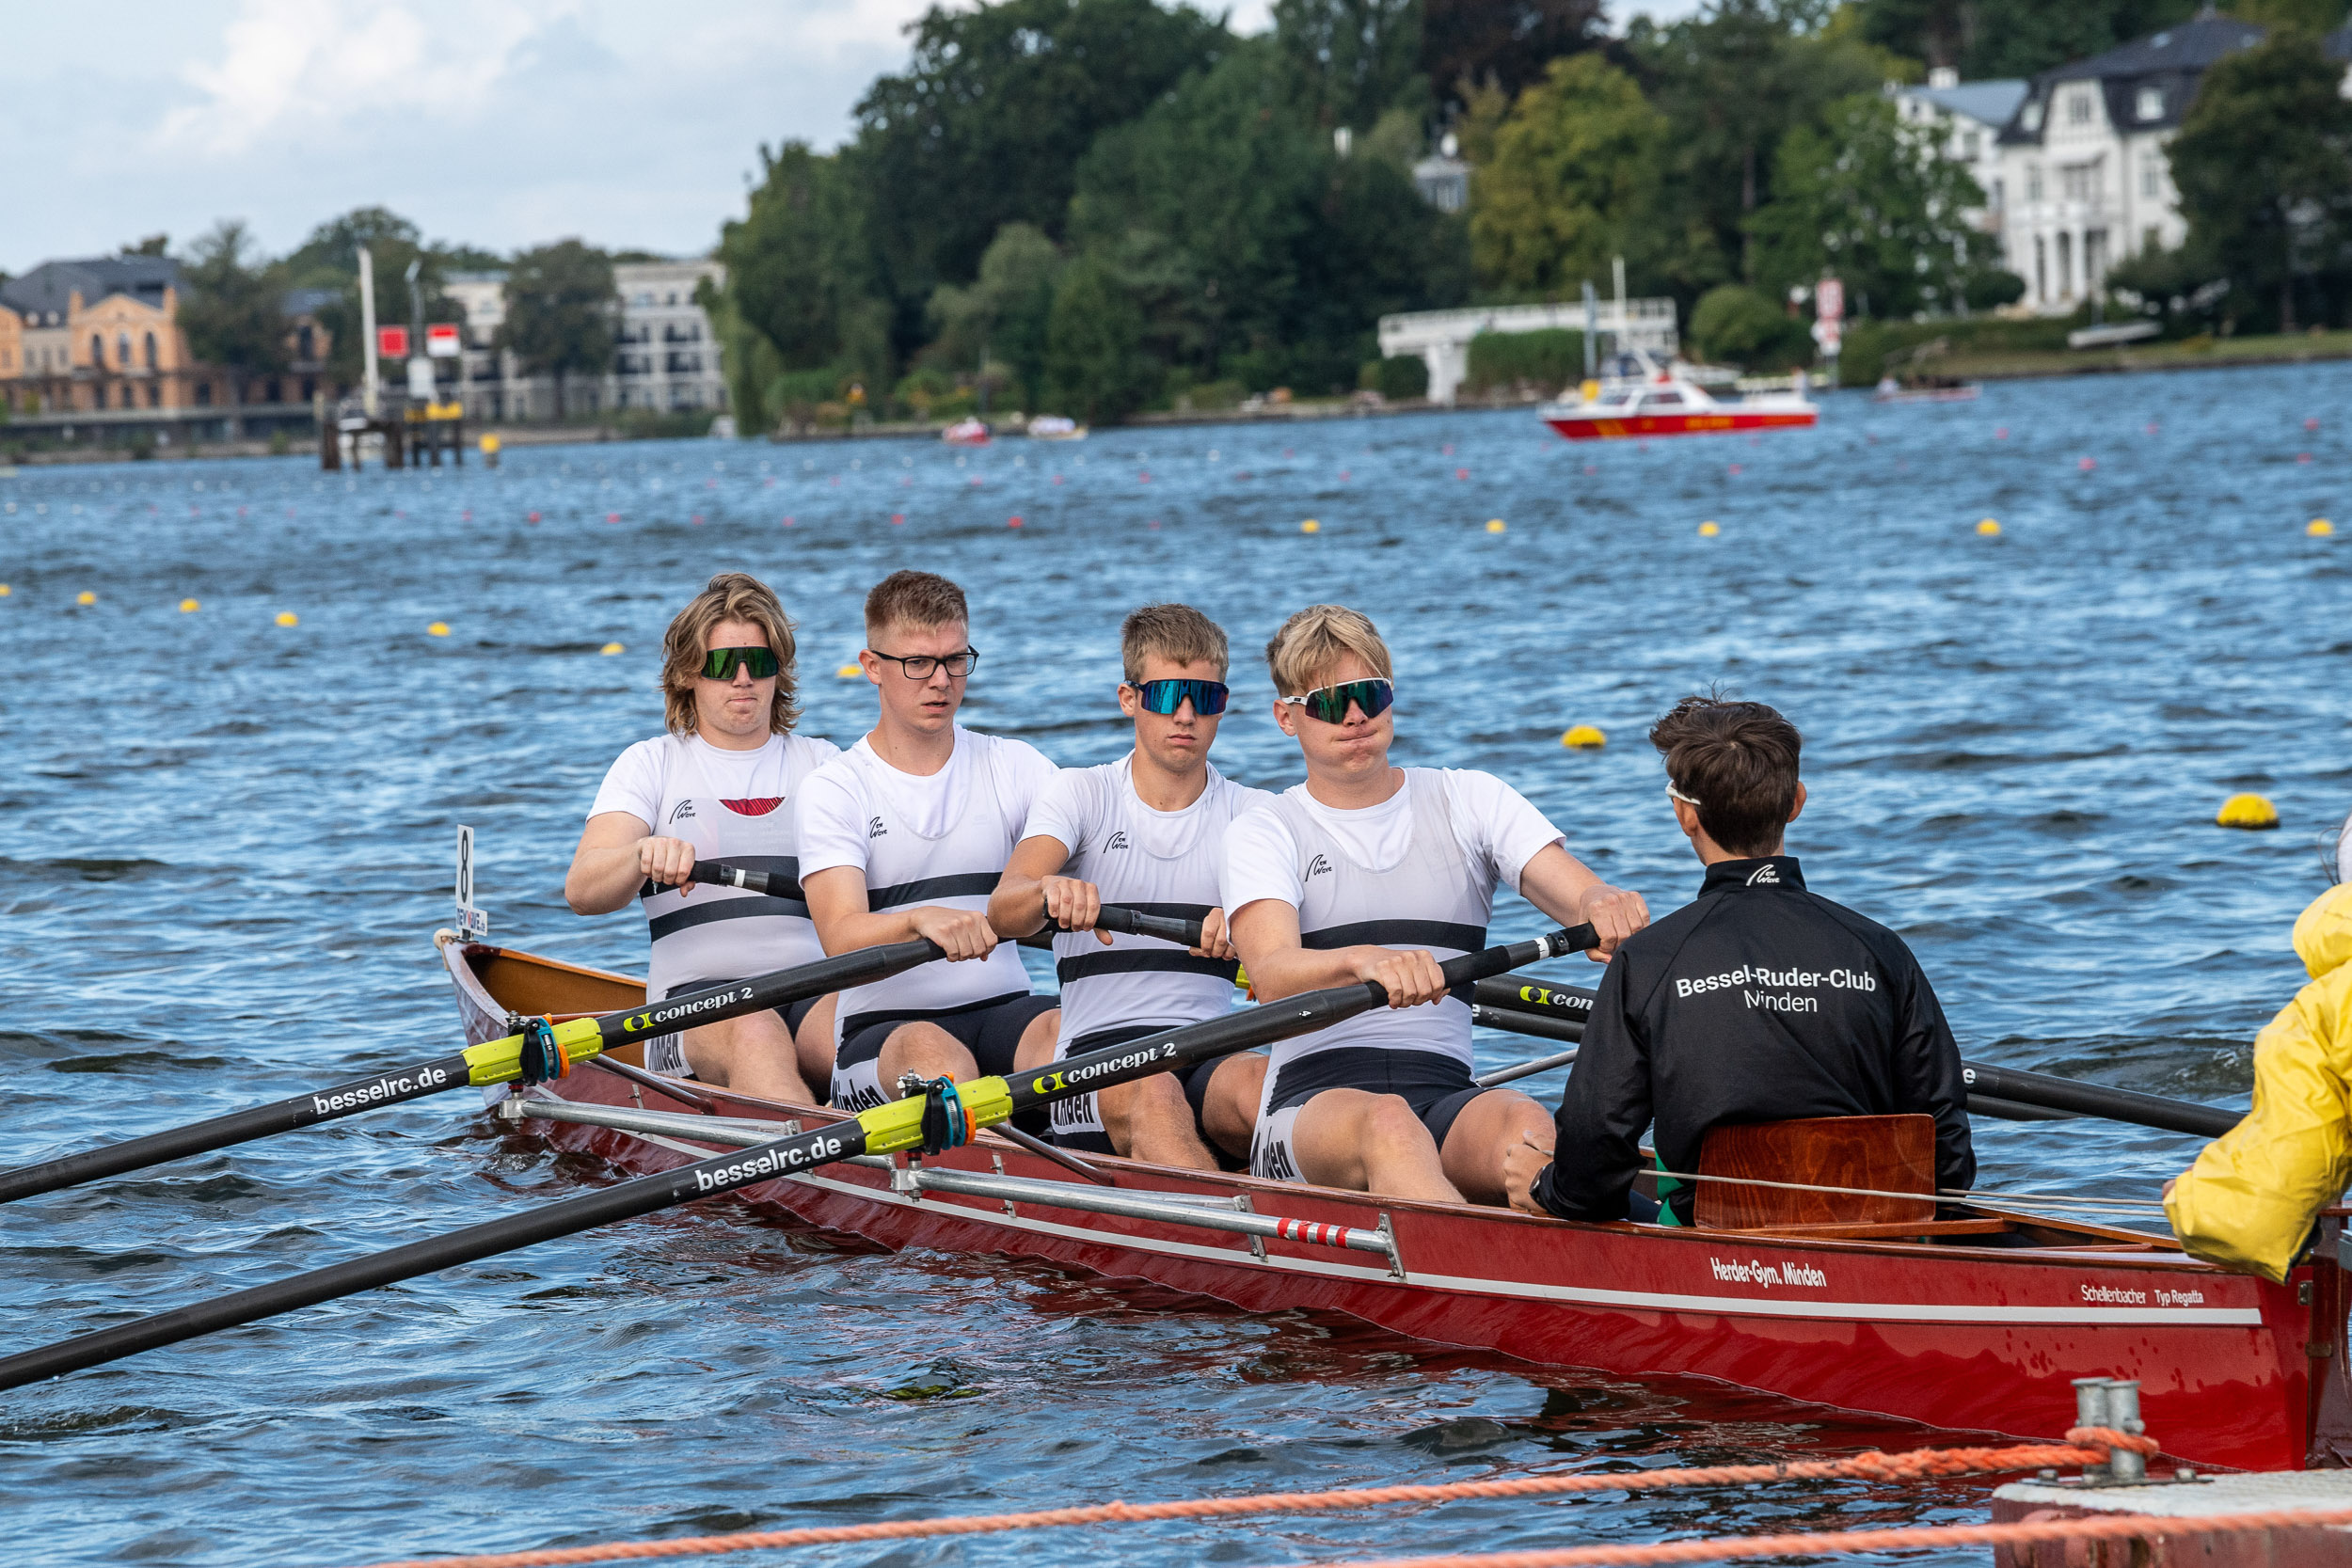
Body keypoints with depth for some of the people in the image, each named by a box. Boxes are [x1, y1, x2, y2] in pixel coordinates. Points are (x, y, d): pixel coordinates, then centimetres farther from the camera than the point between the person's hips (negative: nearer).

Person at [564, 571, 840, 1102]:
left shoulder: (820, 764, 21)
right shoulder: (651, 765, 13)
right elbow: (581, 892, -3)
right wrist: (644, 854, -26)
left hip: (820, 990, 2)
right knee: (755, 1035, -38)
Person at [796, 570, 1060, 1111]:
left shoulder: (1012, 767, 11)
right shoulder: (833, 789, 1)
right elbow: (841, 940, -13)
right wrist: (923, 919, -35)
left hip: (1003, 1010, 2)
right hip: (881, 1026, -2)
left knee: (1062, 1030, -31)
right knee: (929, 1051, -36)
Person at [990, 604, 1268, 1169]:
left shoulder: (1251, 813, 13)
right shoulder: (1080, 794, 9)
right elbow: (1001, 913, -9)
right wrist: (1050, 891, -35)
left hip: (1211, 1052, 2)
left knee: (1262, 1085, -34)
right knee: (1150, 1095, -37)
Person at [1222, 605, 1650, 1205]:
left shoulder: (1470, 801, 17)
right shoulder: (1263, 834, 8)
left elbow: (1580, 895, 2)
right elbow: (1271, 976, -12)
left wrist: (1604, 907, -25)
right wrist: (1362, 961, -35)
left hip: (1447, 1097, 3)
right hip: (1312, 1102, -3)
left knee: (1523, 1123, -33)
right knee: (1386, 1123, -38)